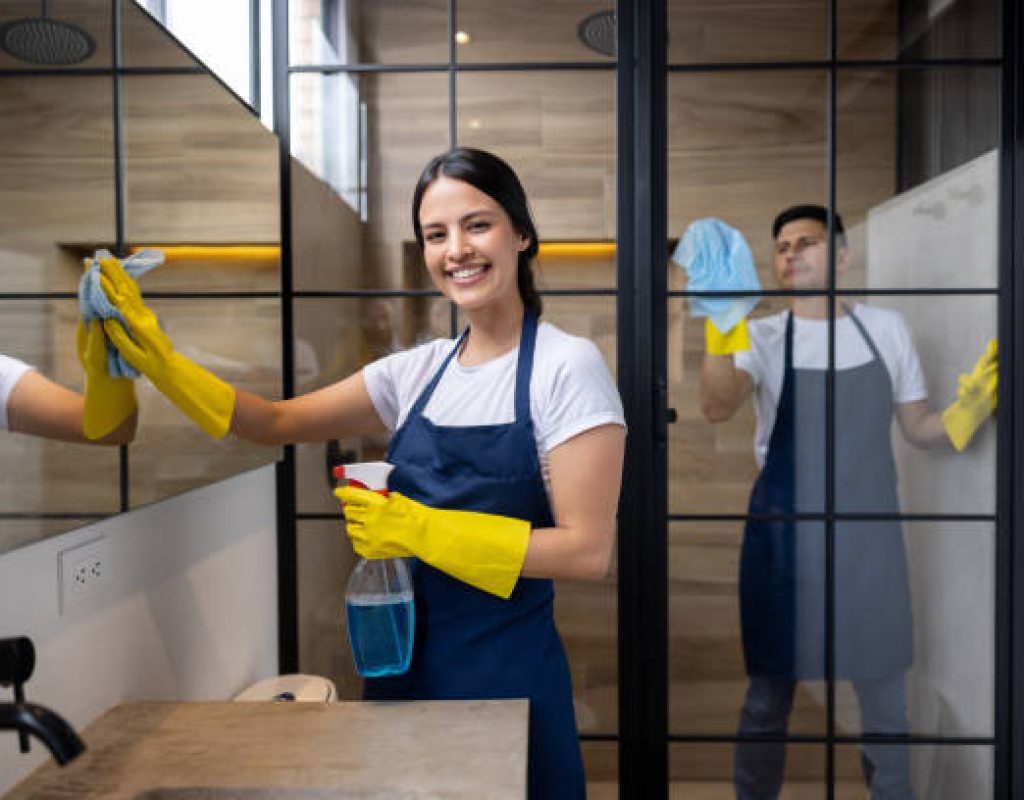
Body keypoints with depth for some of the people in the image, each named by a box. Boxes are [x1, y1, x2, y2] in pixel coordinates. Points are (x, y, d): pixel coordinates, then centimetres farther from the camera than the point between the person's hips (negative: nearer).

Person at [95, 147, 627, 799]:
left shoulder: (567, 364, -13)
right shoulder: (419, 370, 3)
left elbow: (587, 551, -17)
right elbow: (279, 422, 9)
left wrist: (421, 530, -18)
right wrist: (162, 364, -2)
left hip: (507, 675, -5)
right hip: (407, 663, 5)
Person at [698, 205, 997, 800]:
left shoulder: (887, 329, 6)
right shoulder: (763, 337, -1)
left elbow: (920, 429, 11)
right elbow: (718, 407, -21)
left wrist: (972, 405, -8)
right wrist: (721, 327, -35)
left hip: (870, 539, 2)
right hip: (784, 540, -2)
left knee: (886, 702, 14)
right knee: (768, 700, 9)